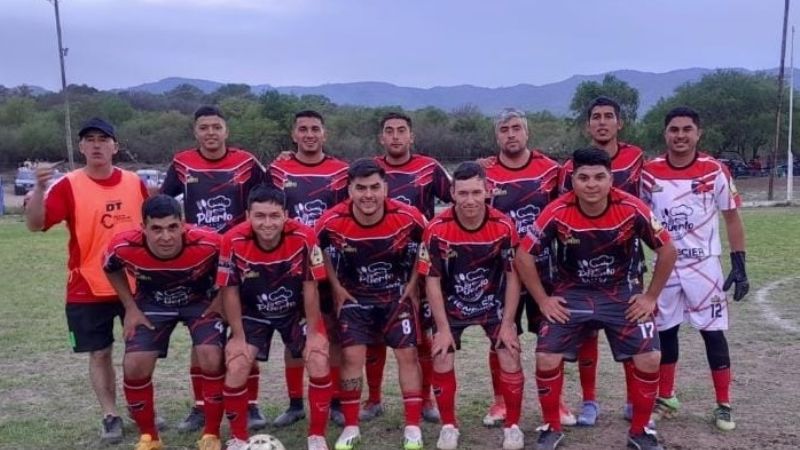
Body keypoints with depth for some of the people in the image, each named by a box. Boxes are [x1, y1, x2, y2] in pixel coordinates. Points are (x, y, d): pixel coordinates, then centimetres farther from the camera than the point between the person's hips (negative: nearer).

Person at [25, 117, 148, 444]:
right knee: (99, 353, 5)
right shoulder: (69, 186, -7)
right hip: (88, 289, -2)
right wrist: (40, 188, -34)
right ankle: (110, 417, 19)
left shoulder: (135, 183, 1)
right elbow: (35, 224, -18)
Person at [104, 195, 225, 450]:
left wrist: (221, 301, -15)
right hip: (153, 303, 2)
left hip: (201, 301, -2)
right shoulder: (124, 247, -29)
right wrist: (131, 308, -4)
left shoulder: (207, 243, -35)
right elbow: (111, 269, -2)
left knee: (212, 360, -19)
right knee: (134, 366, -8)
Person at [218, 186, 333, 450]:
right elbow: (230, 291, -14)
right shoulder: (233, 242, -27)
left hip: (296, 311, 0)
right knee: (236, 369, -11)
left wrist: (313, 332, -12)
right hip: (253, 313, 1)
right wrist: (238, 336, -12)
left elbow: (310, 287, -16)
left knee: (319, 363, -14)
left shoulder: (304, 238, -28)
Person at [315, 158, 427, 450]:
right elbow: (323, 254, 0)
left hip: (398, 294, 0)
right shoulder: (331, 223, -22)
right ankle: (351, 427, 12)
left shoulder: (409, 218, -22)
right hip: (355, 295, 0)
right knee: (352, 356, -5)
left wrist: (412, 286, -3)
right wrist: (337, 289, -2)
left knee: (407, 354, -3)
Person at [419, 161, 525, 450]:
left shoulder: (504, 226, -20)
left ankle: (513, 426, 15)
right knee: (442, 363, -6)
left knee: (511, 361, -7)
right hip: (452, 306, 0)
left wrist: (507, 323, -11)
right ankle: (449, 426, 15)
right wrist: (443, 328, -14)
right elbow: (432, 281, -14)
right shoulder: (437, 230, -23)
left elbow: (513, 277, -10)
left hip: (494, 304, 0)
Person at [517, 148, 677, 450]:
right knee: (546, 358, -11)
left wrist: (651, 297, -5)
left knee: (649, 358, -9)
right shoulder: (557, 213, -21)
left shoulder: (632, 209, -19)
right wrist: (543, 300, -8)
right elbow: (524, 255, -10)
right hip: (571, 293, 0)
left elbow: (667, 250, -6)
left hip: (622, 293, 1)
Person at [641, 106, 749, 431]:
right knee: (665, 332, 11)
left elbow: (732, 218, -1)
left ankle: (723, 405, 17)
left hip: (704, 265, -2)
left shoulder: (715, 171, -8)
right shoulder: (649, 173, -4)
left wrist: (739, 265, -5)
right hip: (665, 267, 2)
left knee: (713, 332, 3)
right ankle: (666, 399, 26)